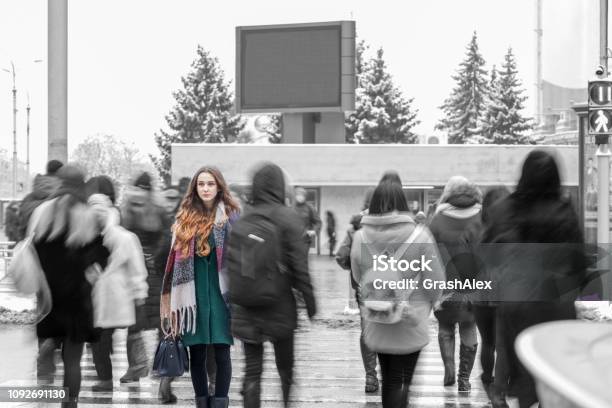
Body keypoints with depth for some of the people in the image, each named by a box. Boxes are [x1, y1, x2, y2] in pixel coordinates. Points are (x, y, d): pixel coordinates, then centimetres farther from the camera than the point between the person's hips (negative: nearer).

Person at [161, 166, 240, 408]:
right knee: (196, 353, 5)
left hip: (220, 292, -2)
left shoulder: (230, 217, 3)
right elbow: (176, 258, 11)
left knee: (221, 352, -4)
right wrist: (169, 299, 8)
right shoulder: (185, 219, 9)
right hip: (192, 294, 3)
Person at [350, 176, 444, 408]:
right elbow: (435, 279, -7)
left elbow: (357, 277, 5)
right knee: (401, 381, 3)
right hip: (410, 321, -3)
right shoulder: (419, 236, -13)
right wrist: (426, 305, 12)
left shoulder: (360, 236, -5)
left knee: (388, 378, 20)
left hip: (375, 323, 3)